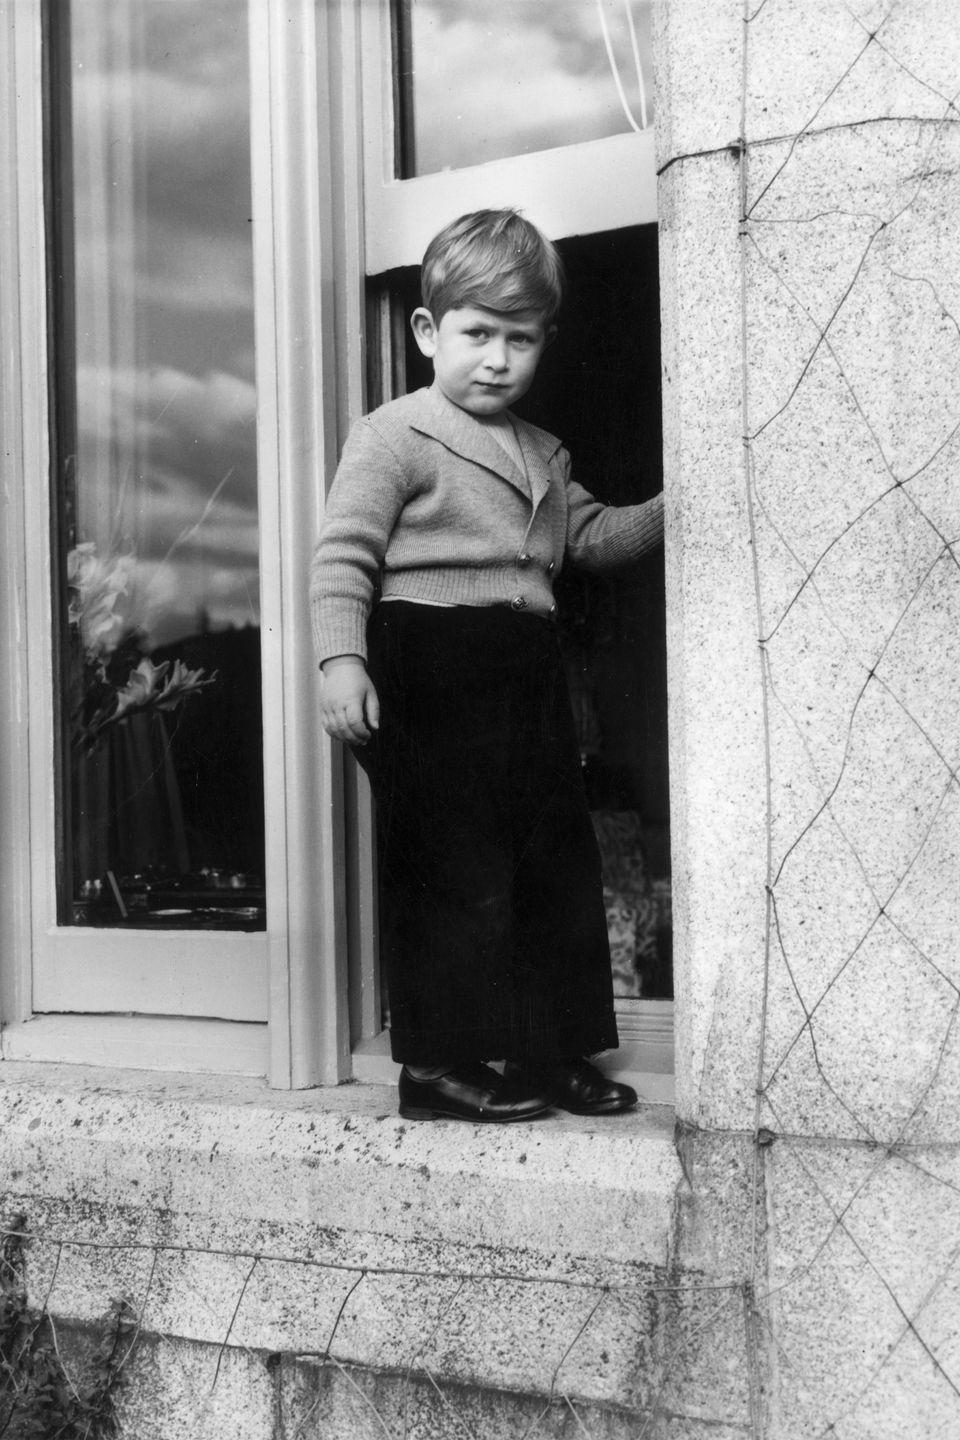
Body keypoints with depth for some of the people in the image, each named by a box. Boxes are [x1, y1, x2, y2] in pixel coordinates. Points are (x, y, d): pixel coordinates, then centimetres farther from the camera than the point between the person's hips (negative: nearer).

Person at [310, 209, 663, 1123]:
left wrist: (669, 510, 10)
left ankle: (551, 1053, 20)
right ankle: (438, 1065, 5)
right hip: (431, 674, -8)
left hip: (525, 674, 8)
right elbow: (343, 557, -12)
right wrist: (341, 659, -24)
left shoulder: (542, 456, 20)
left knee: (559, 863, 10)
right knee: (452, 868, -5)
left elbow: (591, 537, 24)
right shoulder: (391, 439, -6)